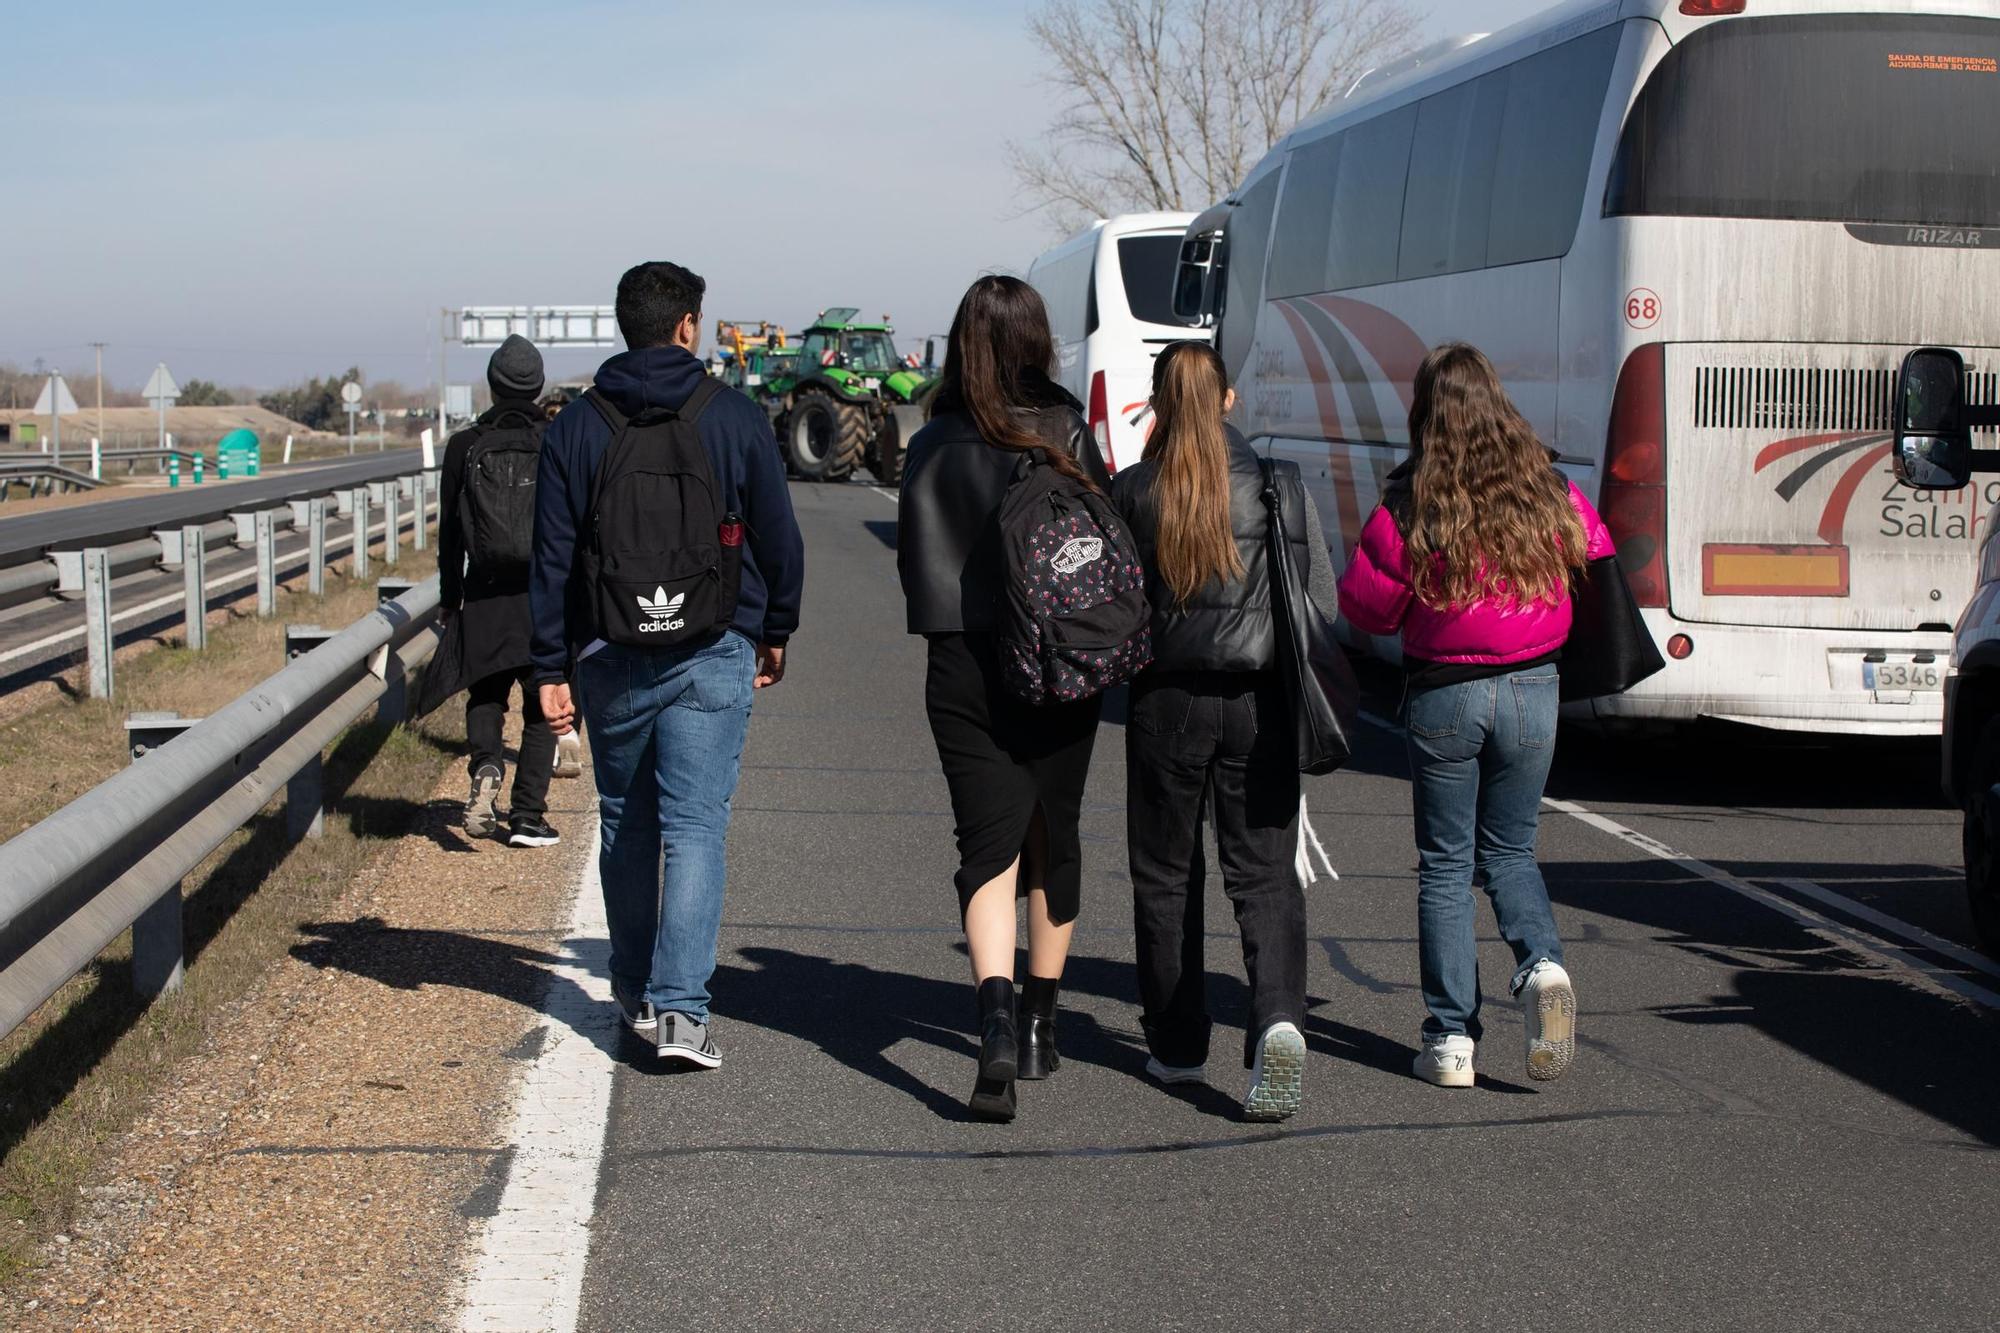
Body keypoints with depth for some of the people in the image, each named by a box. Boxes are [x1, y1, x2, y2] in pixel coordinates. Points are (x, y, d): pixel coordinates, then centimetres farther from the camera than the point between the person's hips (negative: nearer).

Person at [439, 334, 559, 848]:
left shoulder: (464, 446, 0)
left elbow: (449, 530, 4)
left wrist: (450, 597, 12)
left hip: (485, 594, 1)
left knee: (486, 693, 16)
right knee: (540, 706, 7)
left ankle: (486, 768, -13)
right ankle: (527, 816, 3)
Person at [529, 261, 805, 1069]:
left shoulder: (577, 426, 2)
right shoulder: (734, 417, -2)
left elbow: (552, 557, 0)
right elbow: (778, 538, 3)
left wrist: (551, 669, 3)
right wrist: (776, 632, 17)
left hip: (610, 660, 2)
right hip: (711, 658, -2)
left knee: (625, 827, 17)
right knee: (695, 828, -3)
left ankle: (634, 991, 30)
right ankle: (679, 1006, -14)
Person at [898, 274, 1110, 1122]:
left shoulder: (931, 447, -2)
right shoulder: (1064, 432, -7)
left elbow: (915, 564, 3)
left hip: (963, 670, 0)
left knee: (989, 844, -1)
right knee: (1053, 837, 16)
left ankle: (997, 1013, -23)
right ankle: (1038, 1021, 26)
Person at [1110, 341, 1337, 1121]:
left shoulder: (1131, 492, -4)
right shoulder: (1277, 484, -3)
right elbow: (1320, 597, -1)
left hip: (1167, 699, 0)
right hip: (1257, 700, 0)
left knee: (1165, 874, 14)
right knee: (1265, 873, 3)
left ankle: (1177, 1047, 20)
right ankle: (1278, 1019, -20)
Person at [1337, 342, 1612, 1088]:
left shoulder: (1410, 505, -12)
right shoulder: (1548, 490, -4)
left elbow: (1366, 607, -5)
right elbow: (1596, 558, 11)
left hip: (1444, 695, -2)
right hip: (1533, 690, 2)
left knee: (1445, 865, 9)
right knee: (1510, 853, 19)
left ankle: (1450, 1038, 8)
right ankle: (1541, 965, -9)